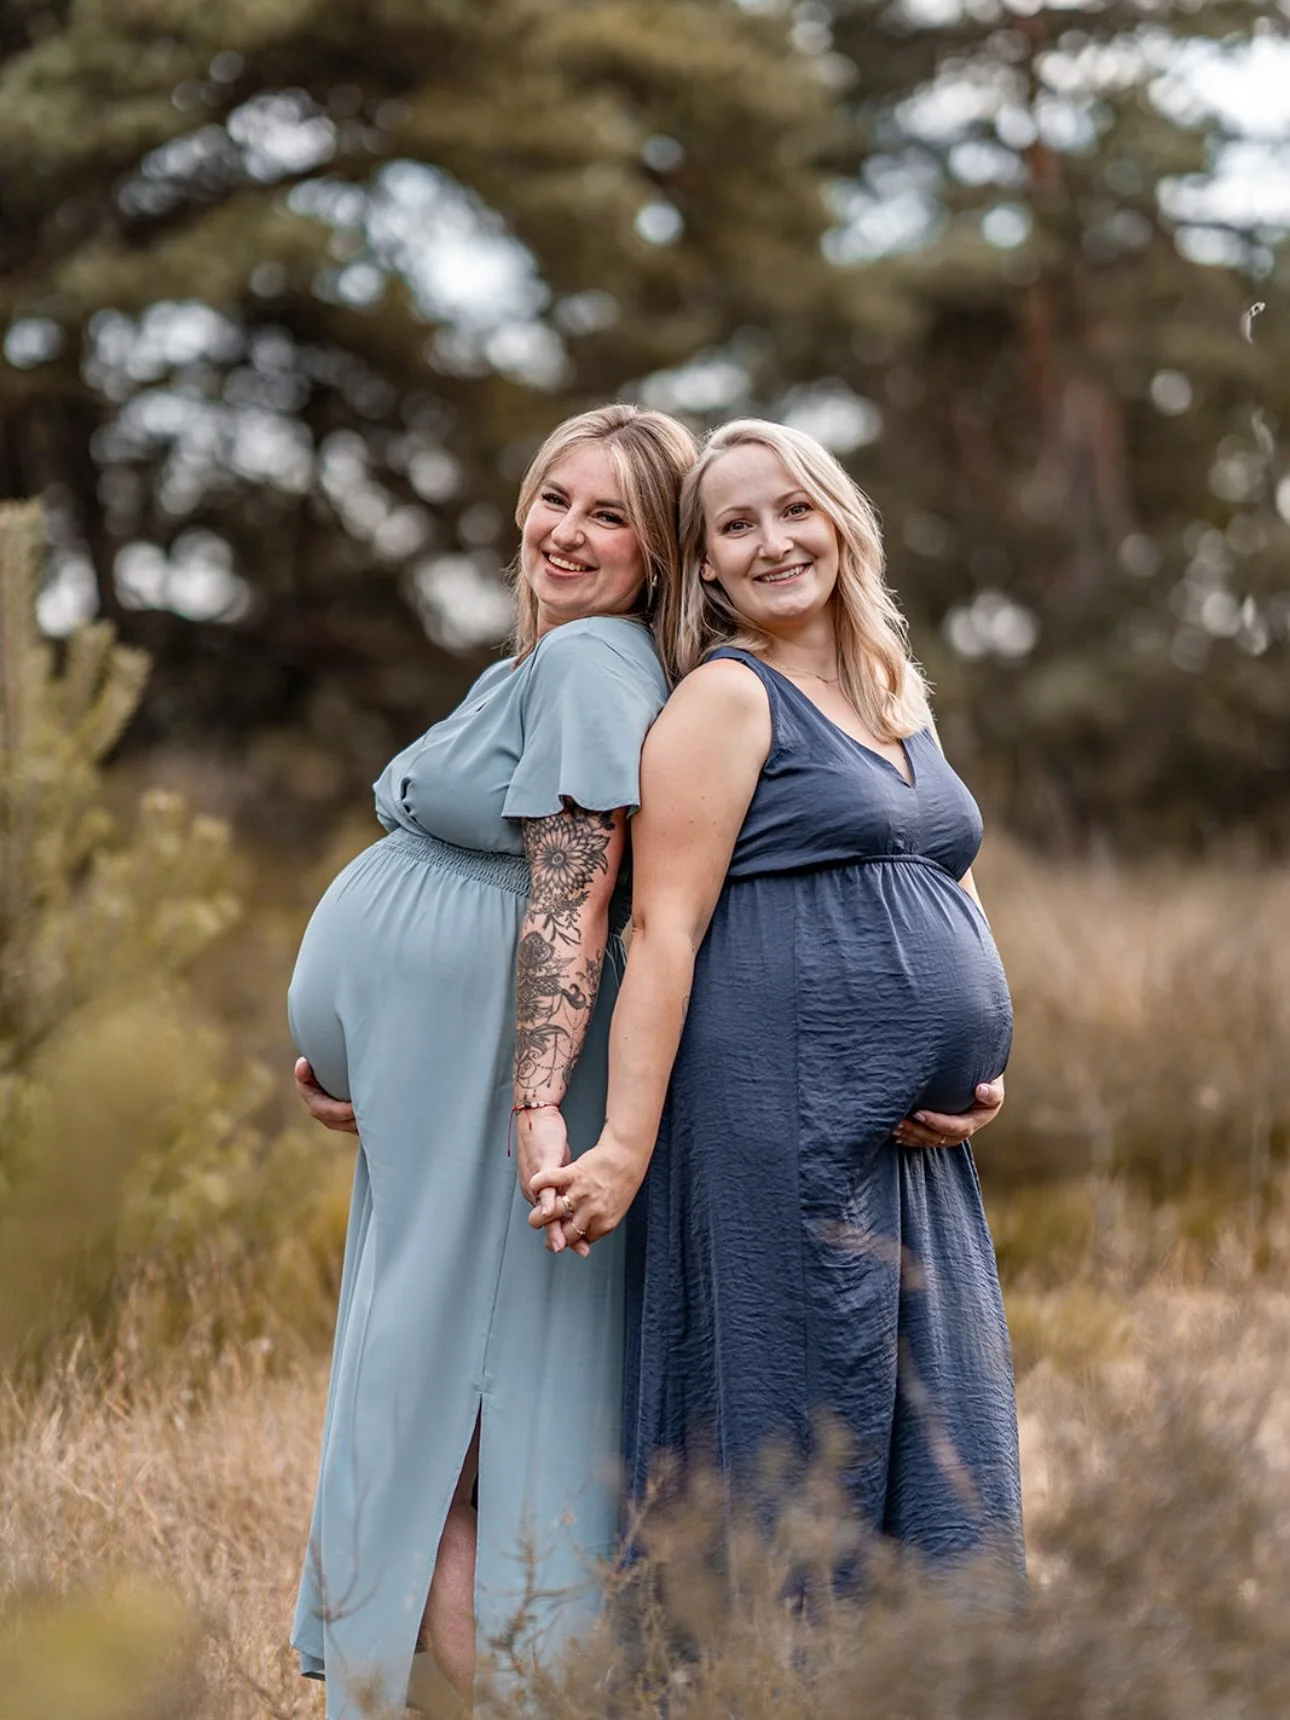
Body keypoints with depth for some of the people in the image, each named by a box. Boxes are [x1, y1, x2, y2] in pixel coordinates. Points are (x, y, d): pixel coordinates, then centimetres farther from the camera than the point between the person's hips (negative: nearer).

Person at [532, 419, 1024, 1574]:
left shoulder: (901, 700, 19)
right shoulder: (726, 698, -4)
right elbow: (665, 928, -11)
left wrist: (979, 1078, 7)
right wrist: (627, 1148, -17)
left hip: (914, 1153, 8)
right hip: (781, 1130, -8)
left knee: (940, 1472, 8)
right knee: (795, 1470, -5)